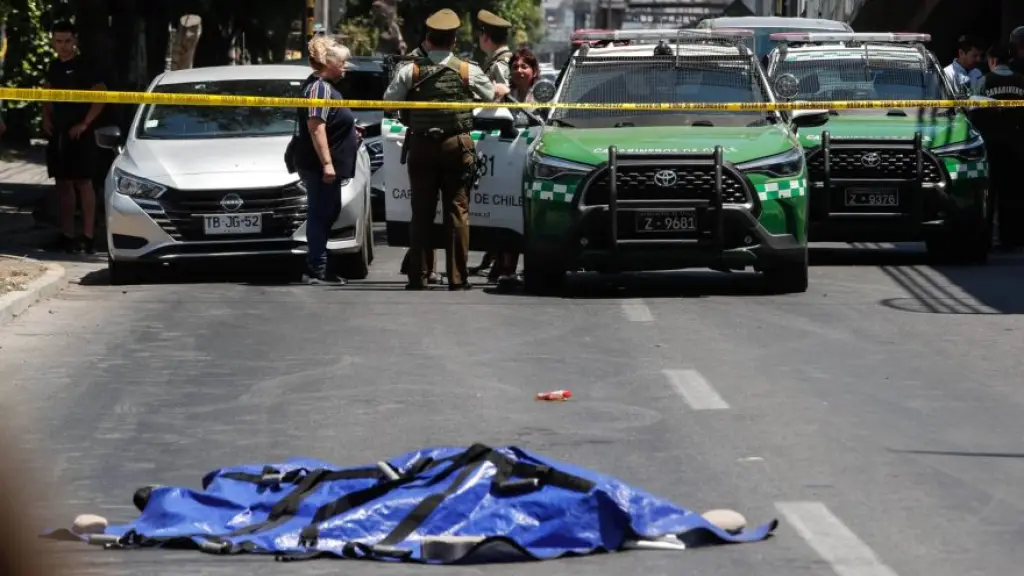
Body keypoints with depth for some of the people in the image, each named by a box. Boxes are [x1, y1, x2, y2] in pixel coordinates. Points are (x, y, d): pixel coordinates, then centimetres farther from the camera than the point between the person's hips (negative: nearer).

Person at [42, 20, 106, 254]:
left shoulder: (84, 67, -9)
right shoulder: (54, 66, 12)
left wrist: (84, 124, -16)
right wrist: (46, 118, 10)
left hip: (79, 135, -7)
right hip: (57, 133, 7)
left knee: (83, 183, -9)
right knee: (63, 183, 8)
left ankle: (87, 237, -12)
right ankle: (68, 235, 13)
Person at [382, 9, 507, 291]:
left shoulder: (411, 71, -4)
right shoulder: (468, 71, -2)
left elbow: (388, 101, 1)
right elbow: (491, 95, 15)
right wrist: (501, 90, 38)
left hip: (421, 147, 0)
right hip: (457, 147, 0)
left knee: (421, 213, 5)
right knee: (457, 212, 3)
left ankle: (417, 278, 4)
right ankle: (457, 278, 0)